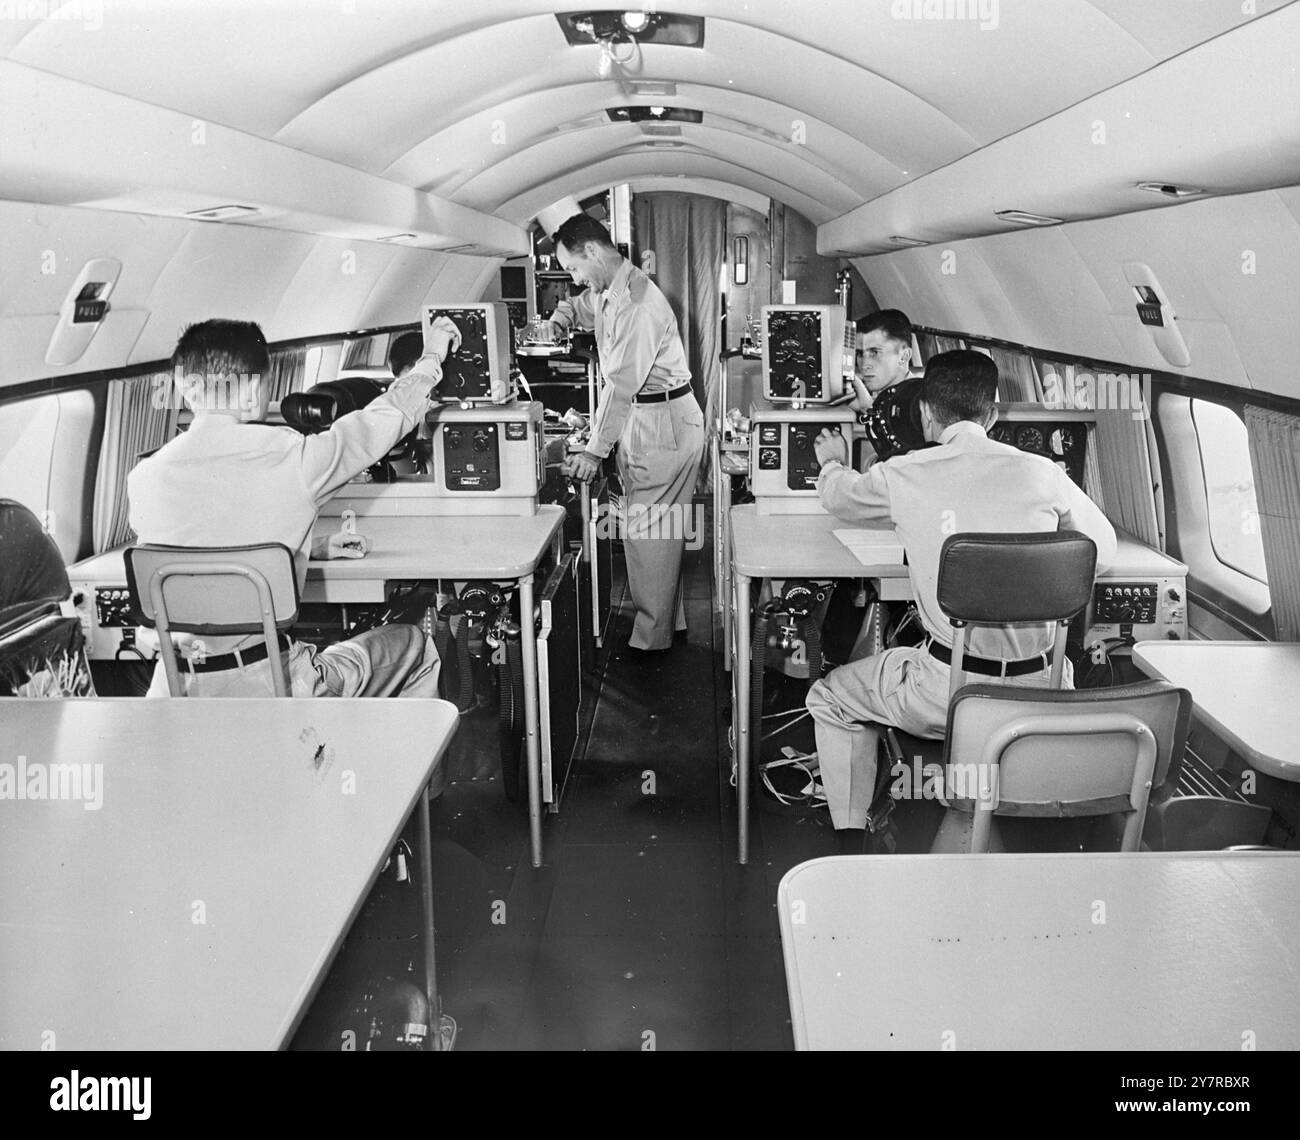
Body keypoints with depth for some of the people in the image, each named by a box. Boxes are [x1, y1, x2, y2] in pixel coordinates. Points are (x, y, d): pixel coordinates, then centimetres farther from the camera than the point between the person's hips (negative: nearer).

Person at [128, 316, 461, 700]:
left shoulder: (144, 478, -2)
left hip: (177, 686, 5)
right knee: (412, 645, 19)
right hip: (272, 686, -4)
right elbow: (384, 418, 2)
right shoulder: (287, 459, -14)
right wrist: (432, 356, 20)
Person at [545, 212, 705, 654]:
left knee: (648, 533, -5)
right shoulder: (606, 293, 9)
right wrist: (566, 310, 7)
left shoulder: (639, 304, -22)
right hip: (637, 417, 10)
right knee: (648, 527, 14)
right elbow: (583, 305, 33)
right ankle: (668, 619, 25)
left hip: (664, 422, -10)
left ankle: (651, 638, 4)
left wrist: (595, 451, -23)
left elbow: (623, 384, -25)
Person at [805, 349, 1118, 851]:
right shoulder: (1042, 473, -2)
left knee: (829, 699, 23)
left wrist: (832, 462, 40)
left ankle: (851, 847, 23)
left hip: (946, 695, -3)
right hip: (1037, 696, 3)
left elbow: (838, 495, 17)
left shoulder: (904, 475, -5)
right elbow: (1104, 552, 11)